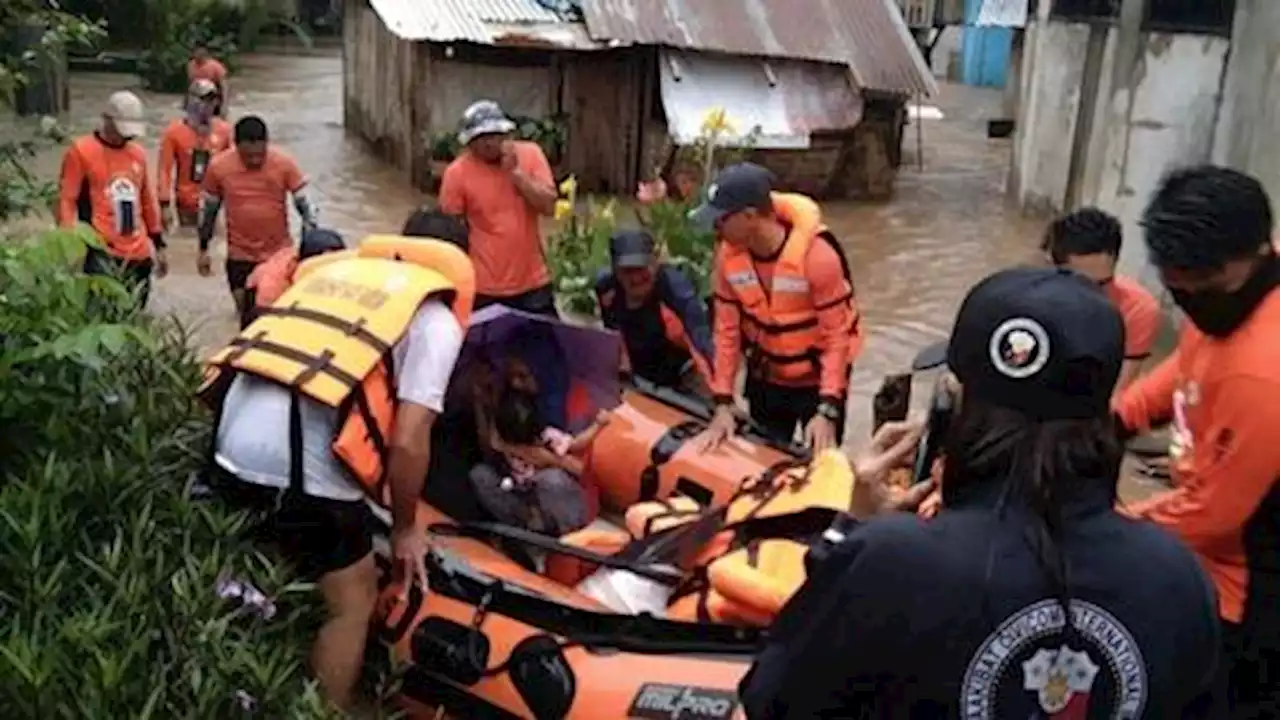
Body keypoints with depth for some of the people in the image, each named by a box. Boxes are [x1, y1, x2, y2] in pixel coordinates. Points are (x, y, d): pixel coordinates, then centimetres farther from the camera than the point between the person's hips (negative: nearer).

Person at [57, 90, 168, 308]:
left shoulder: (138, 153, 15)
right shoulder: (80, 151, -3)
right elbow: (66, 200, -4)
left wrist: (158, 244, 24)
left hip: (139, 254, 6)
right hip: (102, 254, -6)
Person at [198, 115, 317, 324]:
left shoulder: (284, 163, -13)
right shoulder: (218, 167, -10)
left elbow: (304, 205, -7)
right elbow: (208, 209, 3)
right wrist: (203, 250, 8)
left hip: (279, 253, 0)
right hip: (240, 255, 0)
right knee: (247, 313, 6)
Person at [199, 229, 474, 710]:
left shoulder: (336, 269, 26)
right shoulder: (436, 319, 8)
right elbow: (407, 442, -2)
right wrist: (405, 529, 15)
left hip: (229, 445, 7)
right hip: (303, 464, -7)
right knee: (354, 603, 16)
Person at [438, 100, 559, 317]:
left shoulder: (530, 154, -4)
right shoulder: (458, 172, -10)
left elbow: (548, 206, -11)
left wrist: (515, 171, -20)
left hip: (533, 283, 2)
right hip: (484, 288, -2)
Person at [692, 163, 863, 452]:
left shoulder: (818, 253, -28)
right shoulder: (728, 254, -13)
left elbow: (837, 334, -22)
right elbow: (727, 330, -5)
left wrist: (828, 410, -26)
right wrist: (723, 403, -8)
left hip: (818, 380, -4)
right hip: (765, 379, 4)